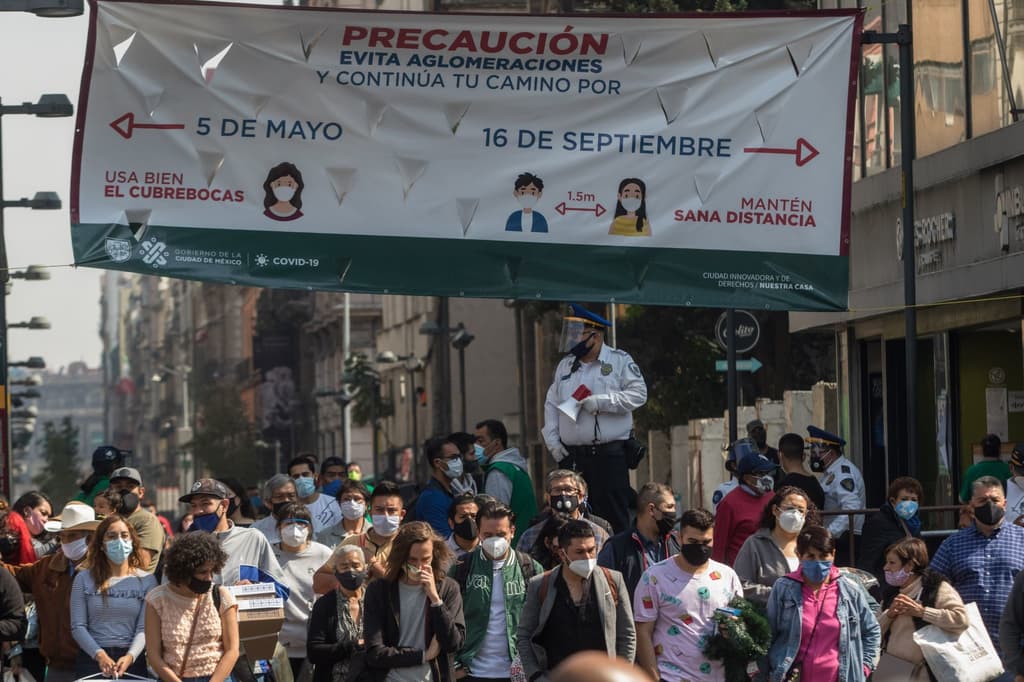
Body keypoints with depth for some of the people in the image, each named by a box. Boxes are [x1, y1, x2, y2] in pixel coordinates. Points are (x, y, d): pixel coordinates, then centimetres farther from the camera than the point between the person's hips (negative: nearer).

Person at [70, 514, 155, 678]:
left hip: (131, 661, 0)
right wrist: (99, 655, -18)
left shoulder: (146, 580, 3)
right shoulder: (84, 579, 3)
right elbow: (78, 626, -3)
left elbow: (144, 628, -5)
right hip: (91, 660, 0)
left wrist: (130, 656, -22)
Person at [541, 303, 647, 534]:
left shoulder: (619, 361, 1)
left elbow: (638, 394, -8)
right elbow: (551, 404, 17)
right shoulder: (565, 366, 17)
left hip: (610, 454, -5)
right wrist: (552, 441, 6)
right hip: (571, 456, 5)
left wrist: (601, 402, -16)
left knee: (614, 517, -5)